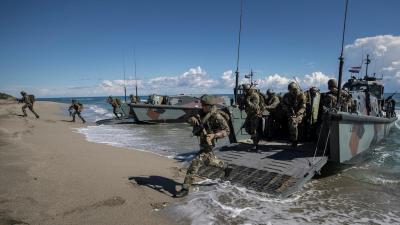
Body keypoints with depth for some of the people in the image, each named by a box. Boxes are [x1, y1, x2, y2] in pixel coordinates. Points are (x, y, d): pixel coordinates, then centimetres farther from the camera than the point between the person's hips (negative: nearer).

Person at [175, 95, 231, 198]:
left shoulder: (217, 117, -24)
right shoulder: (203, 113, -1)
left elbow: (226, 131, -19)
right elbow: (191, 121, 1)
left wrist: (213, 135, -33)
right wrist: (192, 119, -24)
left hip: (208, 145, -9)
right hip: (203, 143, 9)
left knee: (194, 164, -12)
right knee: (209, 161, 30)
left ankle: (185, 189, -4)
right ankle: (225, 168, 52)